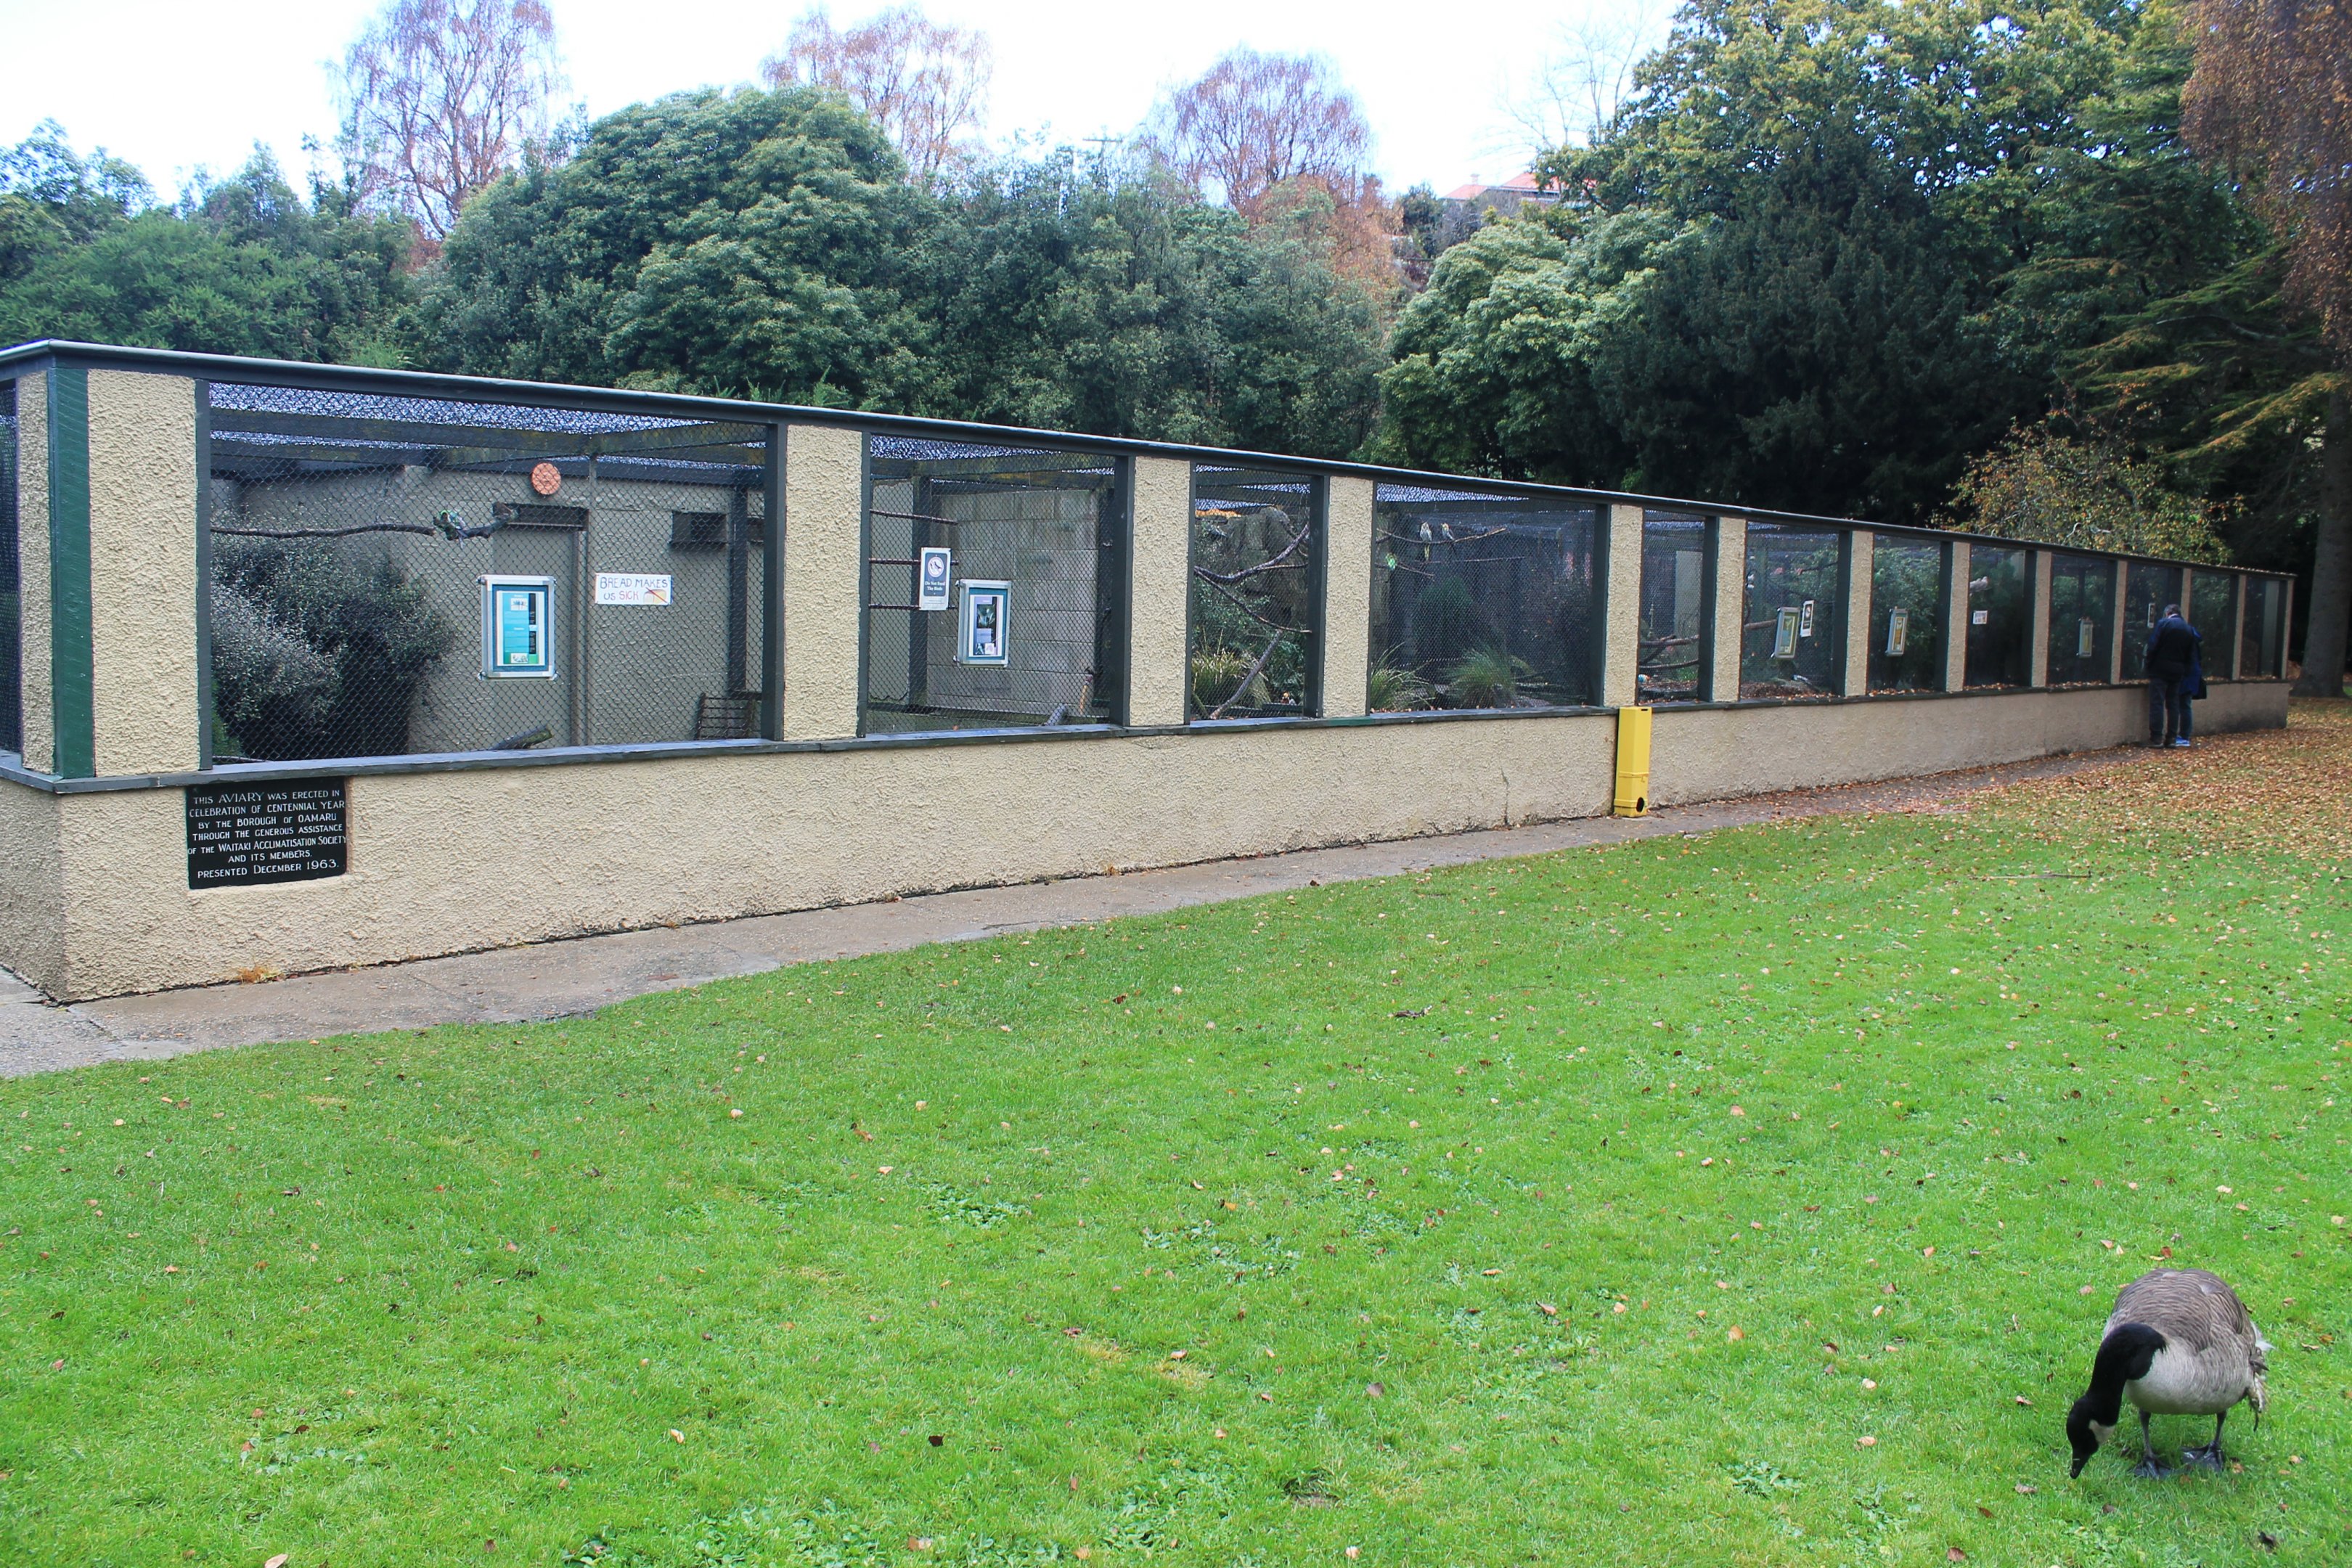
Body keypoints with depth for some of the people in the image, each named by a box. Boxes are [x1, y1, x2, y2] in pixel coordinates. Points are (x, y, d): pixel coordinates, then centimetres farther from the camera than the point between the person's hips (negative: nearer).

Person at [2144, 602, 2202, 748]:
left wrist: (2147, 664, -3)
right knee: (2173, 705, 10)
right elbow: (2191, 654, 11)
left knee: (2157, 704, -4)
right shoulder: (2189, 629, 10)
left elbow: (2152, 647, -12)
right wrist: (2184, 669, 17)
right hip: (2178, 672, 5)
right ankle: (2171, 738, 9)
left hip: (2160, 670, -5)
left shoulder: (2163, 624, -7)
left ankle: (2156, 738, -8)